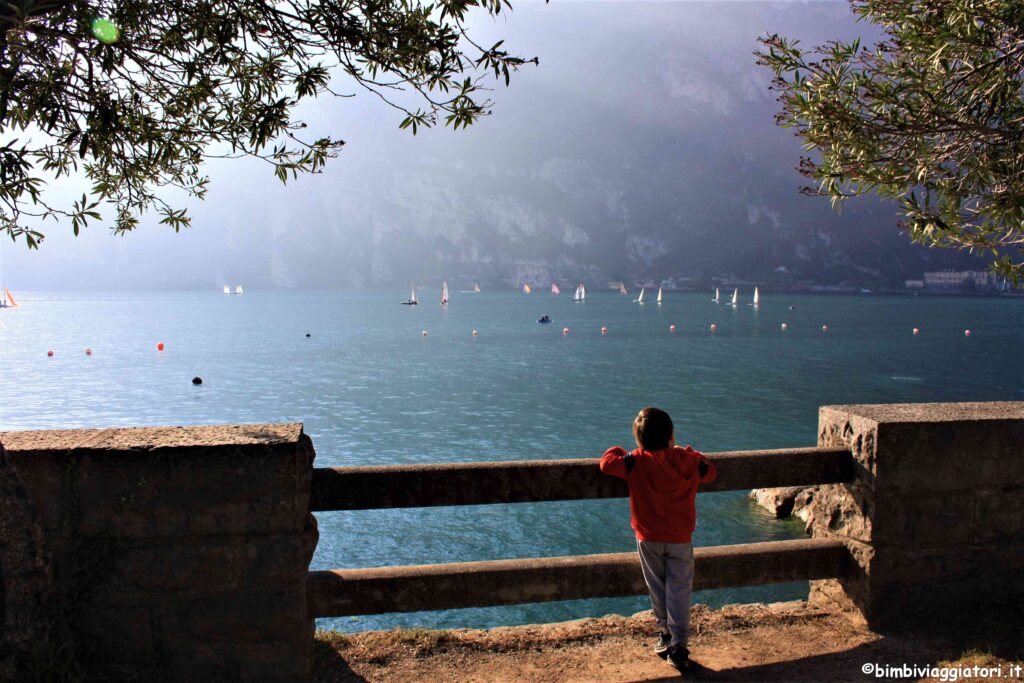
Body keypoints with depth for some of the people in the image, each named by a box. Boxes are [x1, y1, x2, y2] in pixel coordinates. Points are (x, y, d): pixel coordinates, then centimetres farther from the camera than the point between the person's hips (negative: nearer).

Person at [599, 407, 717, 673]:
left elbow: (607, 462, -9)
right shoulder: (687, 461, -9)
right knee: (679, 591, 5)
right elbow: (710, 471, 8)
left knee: (657, 588, 16)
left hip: (649, 539, 0)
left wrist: (617, 450, 11)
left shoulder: (636, 462, -14)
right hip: (680, 540, 0)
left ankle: (666, 634, 27)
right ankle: (678, 645, 2)